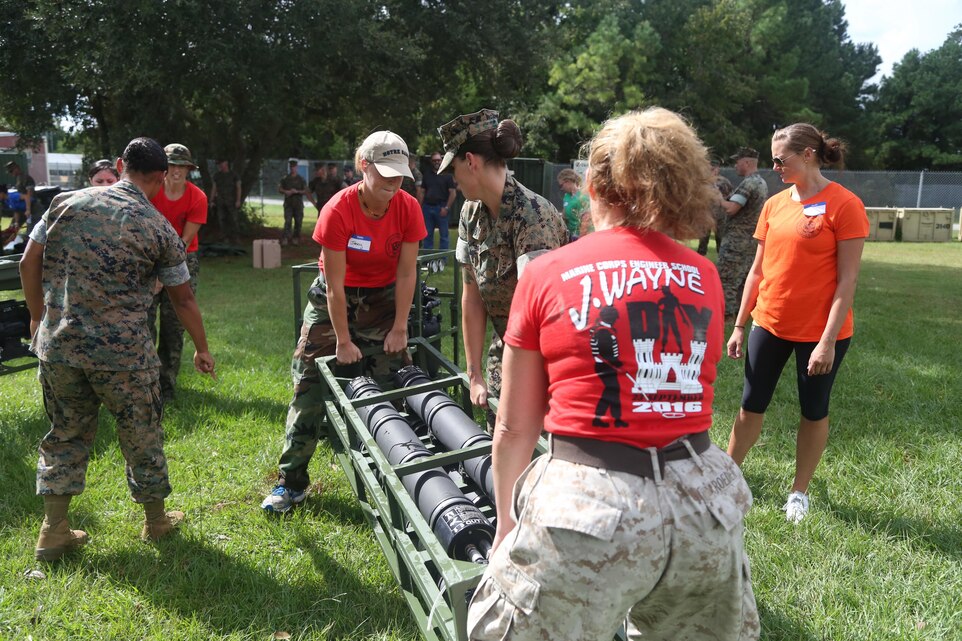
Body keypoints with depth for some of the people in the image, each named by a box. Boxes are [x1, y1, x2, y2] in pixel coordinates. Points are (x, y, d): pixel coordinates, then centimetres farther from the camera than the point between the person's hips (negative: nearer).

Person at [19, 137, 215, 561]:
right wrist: (202, 350, 14)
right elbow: (183, 299, 2)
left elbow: (29, 263, 6)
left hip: (58, 345, 4)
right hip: (123, 353, -3)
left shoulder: (67, 203, 3)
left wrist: (39, 318, 20)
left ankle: (53, 533, 23)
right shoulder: (160, 230, -5)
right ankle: (156, 520, 29)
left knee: (65, 435, 18)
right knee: (142, 437, 14)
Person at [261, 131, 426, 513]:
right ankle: (292, 481, 7)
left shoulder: (408, 208, -14)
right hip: (333, 298, -2)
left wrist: (400, 328, -9)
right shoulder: (339, 211, -23)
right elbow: (336, 285, -20)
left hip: (383, 297, 2)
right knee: (310, 381, -4)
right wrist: (343, 341, -17)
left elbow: (406, 273, -8)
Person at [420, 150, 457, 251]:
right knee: (427, 235, 8)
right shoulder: (426, 175, 14)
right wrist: (420, 207, 4)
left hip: (441, 207, -4)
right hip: (427, 206, 4)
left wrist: (446, 208, -12)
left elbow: (453, 193, -4)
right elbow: (422, 191, 14)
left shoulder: (447, 175, 1)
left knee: (443, 235, 1)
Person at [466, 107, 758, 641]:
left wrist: (507, 522, 18)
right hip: (705, 500, 5)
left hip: (592, 503, -4)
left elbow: (515, 428, 4)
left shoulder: (547, 275, -2)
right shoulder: (704, 276, 7)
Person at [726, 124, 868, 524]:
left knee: (813, 411, 11)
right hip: (769, 325, 5)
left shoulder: (844, 204, -12)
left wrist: (827, 341, -17)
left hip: (820, 331, -5)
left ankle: (799, 491, 25)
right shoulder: (774, 205, 4)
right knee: (751, 404, 11)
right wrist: (739, 326, 8)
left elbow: (847, 279, -13)